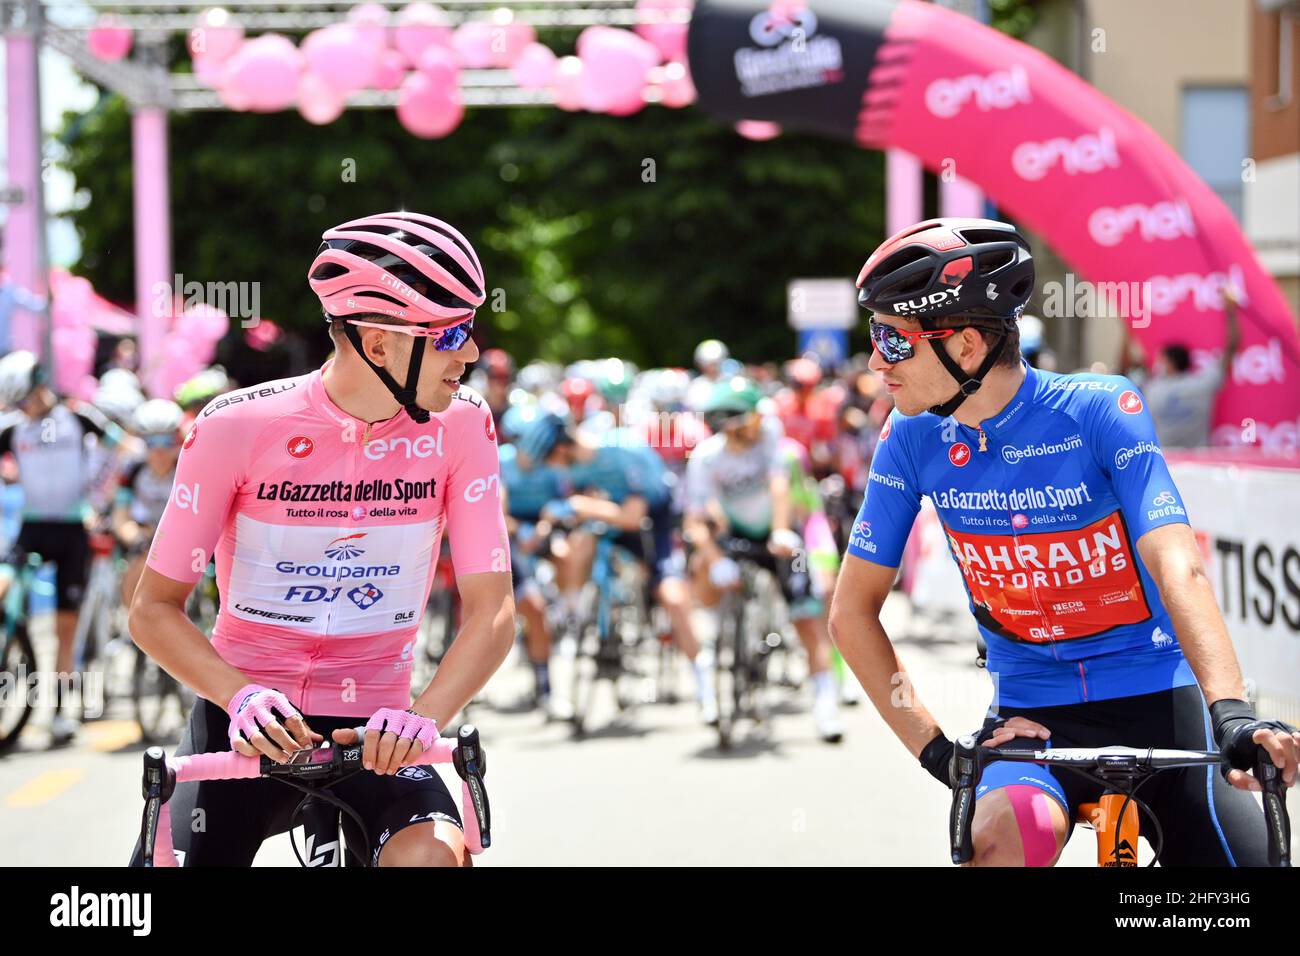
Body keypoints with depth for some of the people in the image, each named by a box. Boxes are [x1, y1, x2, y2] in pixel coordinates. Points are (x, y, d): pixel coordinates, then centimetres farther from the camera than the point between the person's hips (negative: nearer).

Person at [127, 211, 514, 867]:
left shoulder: (460, 428, -8)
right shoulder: (237, 427, -13)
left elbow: (491, 610, -10)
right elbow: (154, 608, -8)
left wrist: (422, 716, -28)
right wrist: (242, 697, -26)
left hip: (371, 730, 0)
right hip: (244, 728, 0)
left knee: (433, 856, -28)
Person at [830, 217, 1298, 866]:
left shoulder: (1099, 410, -14)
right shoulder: (914, 439, -5)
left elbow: (1178, 569, -26)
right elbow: (852, 610, 3)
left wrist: (1232, 712, -41)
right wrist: (934, 749, -6)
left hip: (1155, 699, 0)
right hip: (1033, 713, 1)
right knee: (1007, 837, -33)